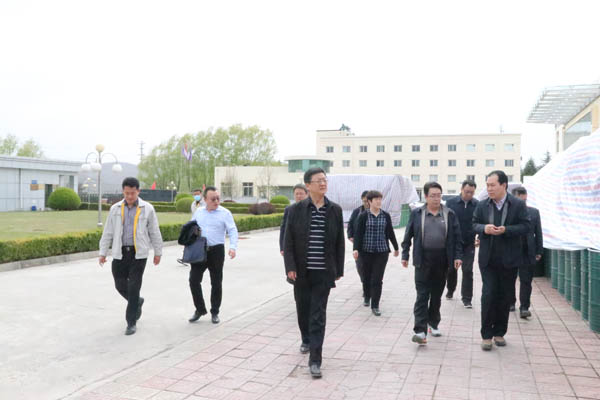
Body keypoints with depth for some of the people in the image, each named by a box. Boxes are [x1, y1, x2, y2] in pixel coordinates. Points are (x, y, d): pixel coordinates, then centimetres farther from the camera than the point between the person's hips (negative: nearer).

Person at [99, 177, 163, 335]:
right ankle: (137, 301, 37)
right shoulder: (115, 209, 6)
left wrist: (158, 252, 8)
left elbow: (154, 232, 5)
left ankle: (131, 322, 8)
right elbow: (108, 232, 10)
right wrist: (103, 252, 7)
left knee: (134, 287, -3)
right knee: (120, 285, 7)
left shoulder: (147, 209, 0)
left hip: (138, 253, -3)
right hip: (120, 253, 3)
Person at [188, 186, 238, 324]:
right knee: (193, 280, -1)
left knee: (216, 283, 6)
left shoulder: (225, 213, -2)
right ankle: (200, 309, 17)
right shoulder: (198, 212, 10)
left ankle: (214, 312, 21)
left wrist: (232, 247, -22)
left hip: (216, 251, -3)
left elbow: (232, 231, -8)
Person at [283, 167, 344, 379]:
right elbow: (288, 241, -2)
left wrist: (339, 269, 5)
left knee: (318, 315, -3)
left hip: (324, 272, -1)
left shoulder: (335, 210, 1)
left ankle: (315, 359, 1)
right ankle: (306, 340, 44)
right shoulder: (296, 209, -2)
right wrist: (290, 267, -10)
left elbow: (339, 242, 5)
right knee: (303, 309, 17)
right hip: (301, 272, 1)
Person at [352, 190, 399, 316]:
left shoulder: (386, 216, 4)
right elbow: (358, 233, -6)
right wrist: (356, 249, -17)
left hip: (382, 252, 1)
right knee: (367, 277, 12)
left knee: (377, 280, -4)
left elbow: (390, 233, 14)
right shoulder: (363, 216, -4)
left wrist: (396, 248, 21)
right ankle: (367, 297, 37)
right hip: (366, 252, -1)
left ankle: (375, 306, 3)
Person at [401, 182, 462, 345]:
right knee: (422, 295, -5)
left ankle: (433, 324, 30)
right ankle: (420, 330, -6)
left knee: (437, 295, 13)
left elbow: (457, 237, 5)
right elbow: (408, 236, 5)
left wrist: (457, 256, -3)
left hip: (442, 260, 2)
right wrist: (405, 255, 1)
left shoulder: (449, 214, 5)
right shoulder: (416, 213, 2)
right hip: (423, 260, -2)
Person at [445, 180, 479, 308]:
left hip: (468, 244, -1)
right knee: (451, 269, 15)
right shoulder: (451, 202, -5)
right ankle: (450, 290, 38)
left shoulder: (477, 205, -4)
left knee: (467, 271, -1)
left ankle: (466, 298, 8)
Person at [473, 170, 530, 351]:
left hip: (508, 259, 0)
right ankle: (486, 335, 5)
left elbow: (525, 226, -5)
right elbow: (474, 224, 9)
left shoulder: (518, 205, -3)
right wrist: (484, 228, -13)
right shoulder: (482, 205, 3)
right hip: (488, 259, 0)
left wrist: (506, 230, -20)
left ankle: (499, 332, 24)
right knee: (488, 294, -4)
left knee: (505, 296, 9)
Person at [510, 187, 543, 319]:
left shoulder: (534, 212, 6)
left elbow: (538, 233, 7)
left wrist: (539, 251, 3)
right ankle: (511, 302, 31)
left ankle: (524, 308, 2)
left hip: (528, 253, 1)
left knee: (526, 281, -2)